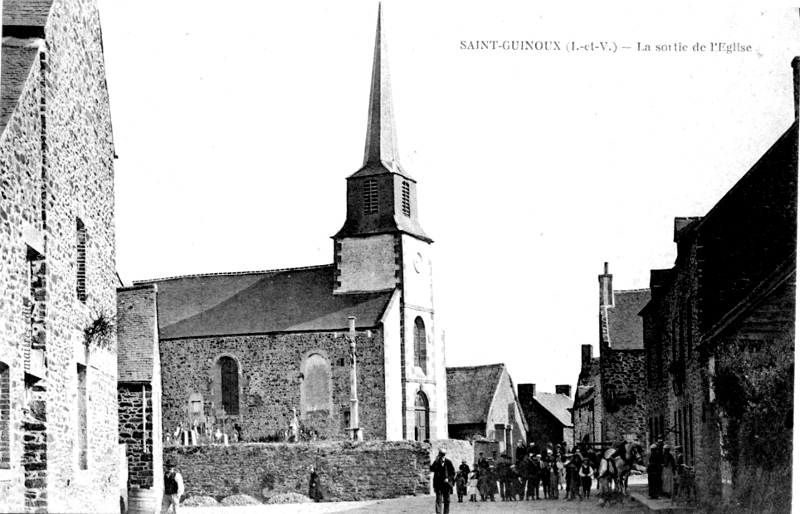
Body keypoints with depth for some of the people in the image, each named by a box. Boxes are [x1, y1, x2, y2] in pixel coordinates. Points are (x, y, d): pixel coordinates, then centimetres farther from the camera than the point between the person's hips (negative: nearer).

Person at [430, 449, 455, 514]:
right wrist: (436, 462, -17)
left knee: (447, 499, 6)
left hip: (446, 482, 1)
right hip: (438, 483, -1)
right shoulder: (436, 461, 4)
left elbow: (453, 472, 5)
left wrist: (448, 479, -8)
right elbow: (432, 469, -11)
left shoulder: (448, 462, 1)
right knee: (439, 499, -10)